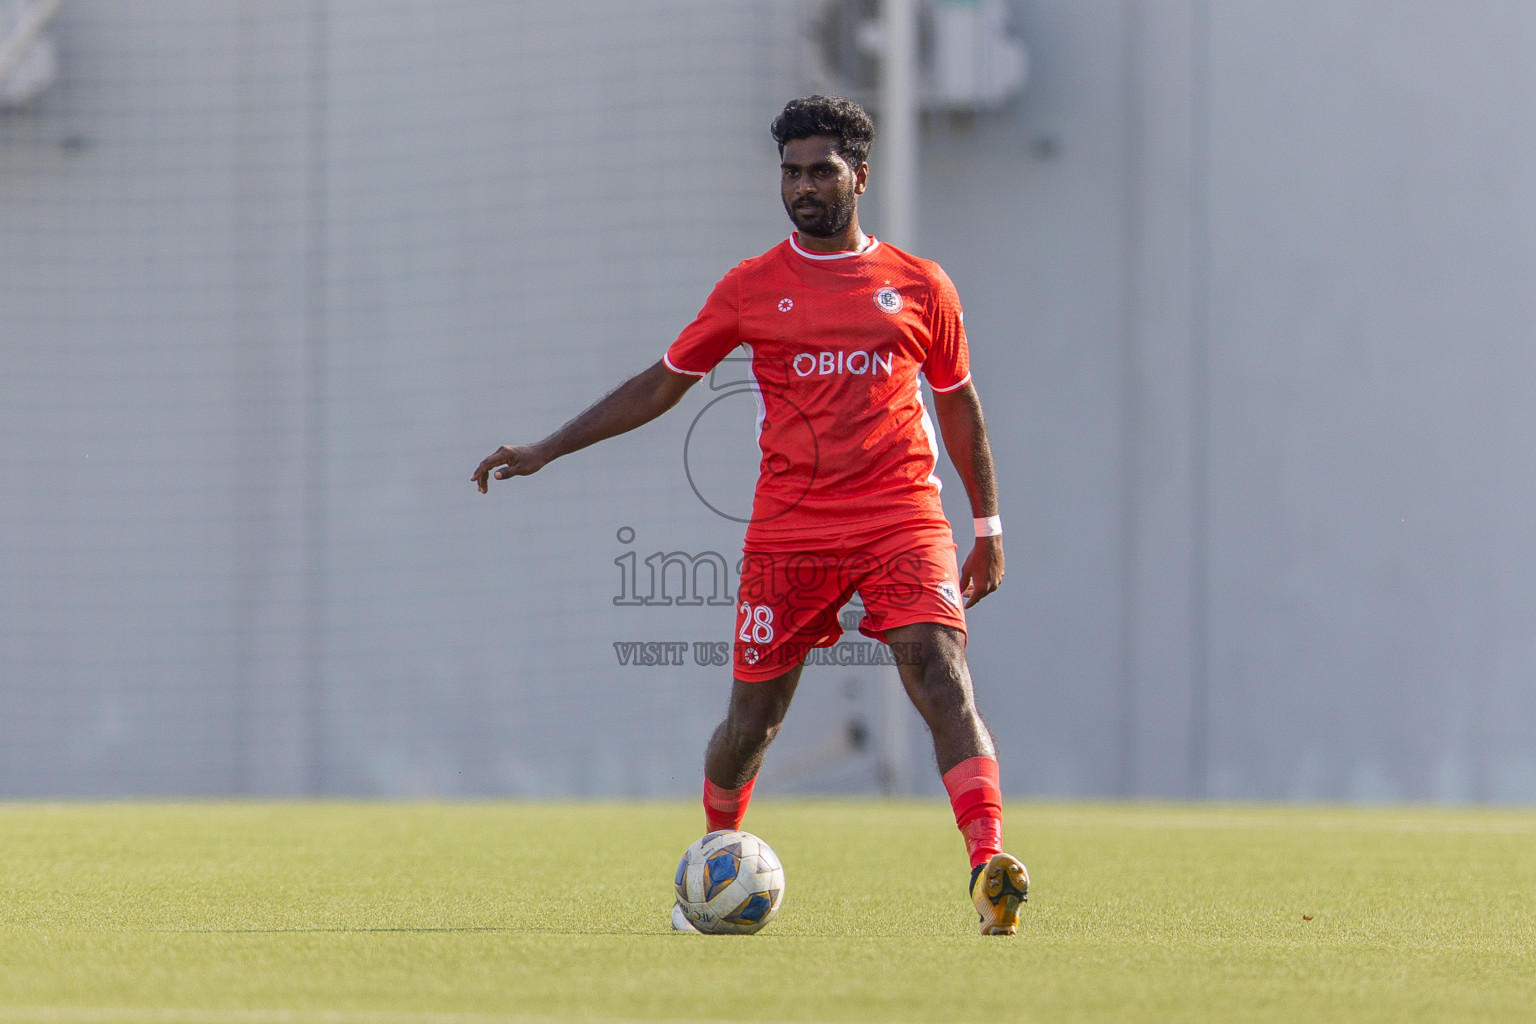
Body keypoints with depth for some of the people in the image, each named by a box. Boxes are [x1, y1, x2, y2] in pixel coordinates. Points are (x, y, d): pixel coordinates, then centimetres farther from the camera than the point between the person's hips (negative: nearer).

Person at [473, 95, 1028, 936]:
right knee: (753, 715, 5)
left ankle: (989, 868, -32)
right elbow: (663, 383, 15)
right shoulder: (751, 288, 8)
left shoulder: (918, 286, 7)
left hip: (903, 521, -1)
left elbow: (958, 402, 19)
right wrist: (545, 450, 11)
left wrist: (988, 527, 17)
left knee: (941, 676, -21)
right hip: (788, 534, 1)